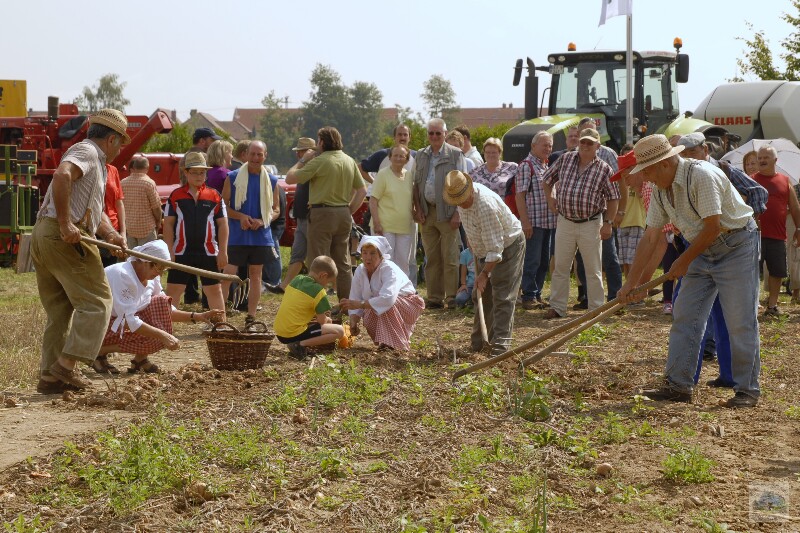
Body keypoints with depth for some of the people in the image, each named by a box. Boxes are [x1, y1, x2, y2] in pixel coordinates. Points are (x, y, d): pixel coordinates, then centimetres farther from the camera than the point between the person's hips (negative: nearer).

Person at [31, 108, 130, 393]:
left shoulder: (96, 164, 26)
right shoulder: (86, 151, -6)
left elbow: (96, 211, 23)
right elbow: (62, 175, -26)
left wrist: (111, 234, 3)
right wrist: (65, 224, -26)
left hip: (42, 236, 10)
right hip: (65, 239, -10)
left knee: (59, 310, 13)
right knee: (95, 301, -4)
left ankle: (49, 375, 13)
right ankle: (66, 364, -11)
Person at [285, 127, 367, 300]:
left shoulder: (319, 161, -13)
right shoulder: (349, 161, 8)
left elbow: (290, 178, -11)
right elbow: (362, 190, 12)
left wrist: (303, 161, 2)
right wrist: (350, 211, 15)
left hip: (322, 213, -6)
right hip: (343, 214, 6)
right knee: (343, 263, 12)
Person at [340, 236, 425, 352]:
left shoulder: (390, 269, -31)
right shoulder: (360, 271, -11)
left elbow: (388, 298, -48)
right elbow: (355, 299, -12)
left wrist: (360, 304, -53)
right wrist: (353, 323, -31)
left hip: (408, 305, -6)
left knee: (386, 305, -35)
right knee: (368, 320, -24)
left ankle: (392, 343, -24)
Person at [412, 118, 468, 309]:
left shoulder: (455, 155, -1)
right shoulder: (421, 156, 14)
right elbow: (416, 184, 15)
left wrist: (457, 212, -12)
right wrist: (418, 209, 4)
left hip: (447, 213, -5)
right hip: (427, 212, 5)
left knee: (450, 258, -4)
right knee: (432, 259, 7)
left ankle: (452, 297, 0)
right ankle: (435, 298, 12)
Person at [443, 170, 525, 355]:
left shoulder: (486, 206, -36)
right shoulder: (462, 197, -8)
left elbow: (495, 247, -33)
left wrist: (484, 273, -31)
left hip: (509, 245, -9)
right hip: (484, 250, 9)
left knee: (502, 298, -12)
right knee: (481, 296, 11)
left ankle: (500, 345, -14)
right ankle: (478, 342, 19)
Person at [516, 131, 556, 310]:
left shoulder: (546, 166, 17)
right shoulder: (526, 166, -8)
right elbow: (520, 196, -13)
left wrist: (555, 217, 17)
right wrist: (525, 221, -19)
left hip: (548, 221, 8)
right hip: (534, 222, -8)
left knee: (544, 262, 11)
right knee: (532, 261, -6)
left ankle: (537, 295, 17)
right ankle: (528, 297, -1)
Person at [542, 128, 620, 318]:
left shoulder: (604, 169, -4)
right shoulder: (565, 160, 2)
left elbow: (613, 197, -1)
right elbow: (546, 180, 15)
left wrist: (607, 223, -6)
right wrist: (550, 199, 6)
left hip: (591, 224, -2)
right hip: (565, 222, 2)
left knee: (593, 270, 4)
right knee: (560, 267, 7)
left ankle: (596, 309, 11)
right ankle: (557, 307, 15)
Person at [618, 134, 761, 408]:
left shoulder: (702, 175, -24)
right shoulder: (660, 190, 2)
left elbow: (712, 228, -25)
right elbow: (650, 237, 6)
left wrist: (684, 262, -12)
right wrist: (630, 282, 4)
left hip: (737, 245, -8)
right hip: (704, 251, 8)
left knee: (741, 322, -7)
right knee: (684, 316, 2)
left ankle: (747, 390, 0)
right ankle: (678, 386, 6)